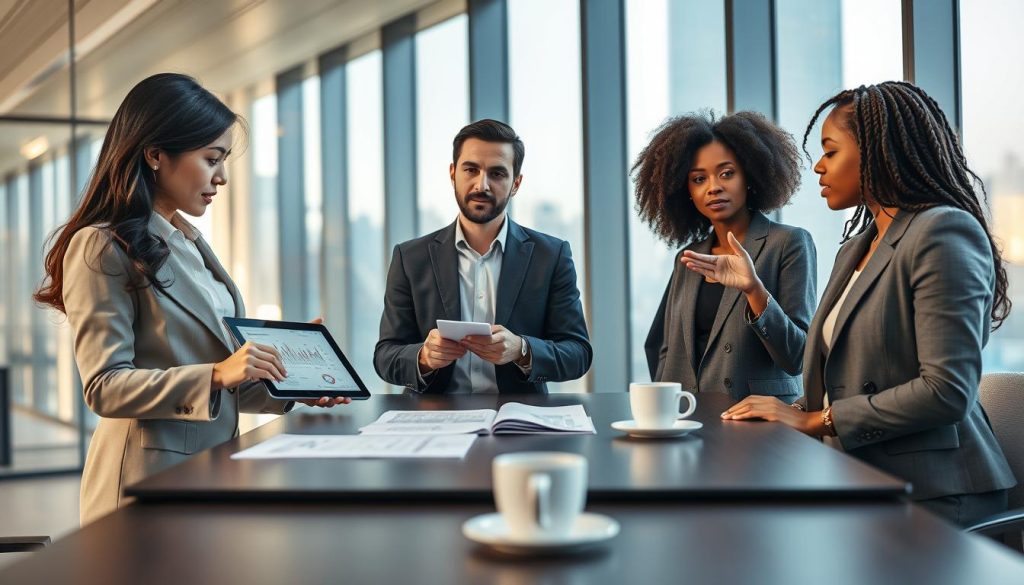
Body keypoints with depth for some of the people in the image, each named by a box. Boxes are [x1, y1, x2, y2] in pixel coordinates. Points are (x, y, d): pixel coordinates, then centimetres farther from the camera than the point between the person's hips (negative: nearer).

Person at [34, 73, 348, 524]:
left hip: (215, 468, 8)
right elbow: (105, 388, -17)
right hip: (151, 474, -7)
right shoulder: (102, 248, -11)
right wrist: (217, 374, -27)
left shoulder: (190, 243, 15)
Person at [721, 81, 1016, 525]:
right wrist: (786, 415, -1)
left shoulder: (944, 234, -11)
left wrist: (817, 420, -14)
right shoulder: (855, 248, 18)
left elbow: (946, 391, -19)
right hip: (858, 479, 8)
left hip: (929, 493, -8)